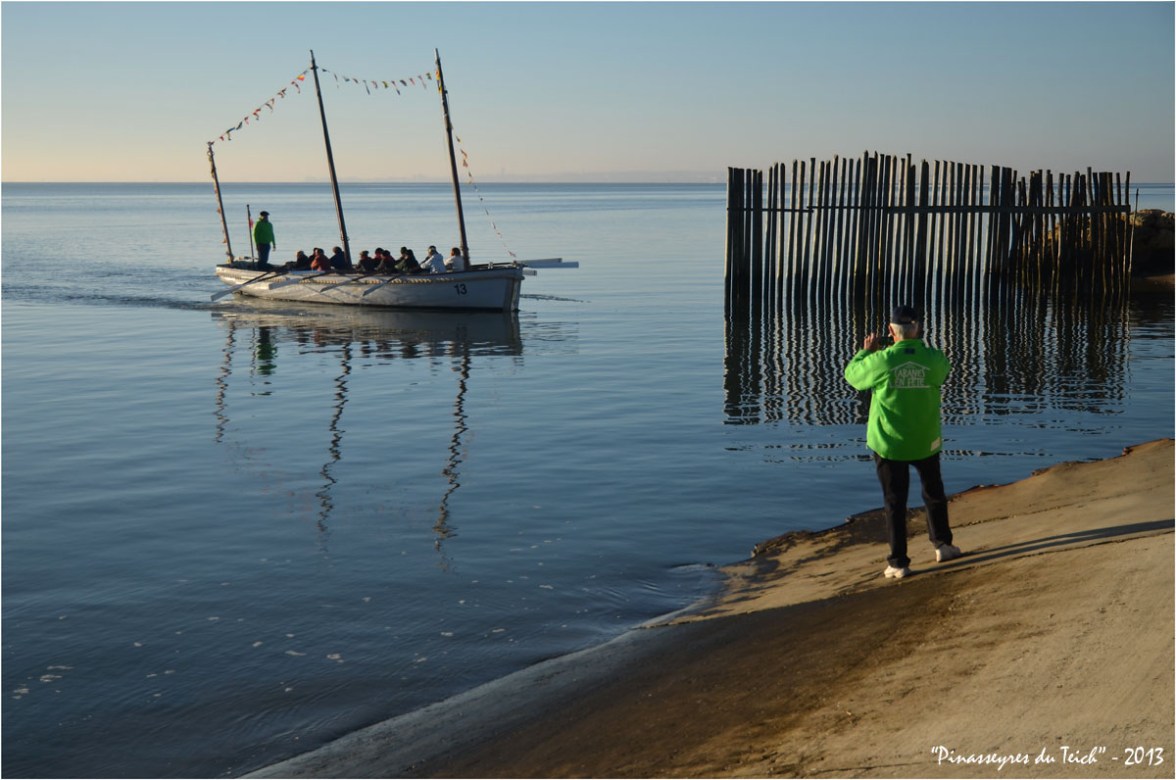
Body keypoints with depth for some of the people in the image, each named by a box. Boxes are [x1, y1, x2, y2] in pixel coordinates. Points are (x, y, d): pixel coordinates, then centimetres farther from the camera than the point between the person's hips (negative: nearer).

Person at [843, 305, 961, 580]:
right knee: (934, 495, 24)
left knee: (895, 503, 7)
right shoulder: (934, 359, -13)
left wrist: (865, 351, 15)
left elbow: (852, 375, -1)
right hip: (925, 442, 2)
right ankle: (942, 545, 37)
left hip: (888, 444, -2)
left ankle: (898, 563, 8)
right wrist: (920, 344, 15)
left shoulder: (882, 360, -18)